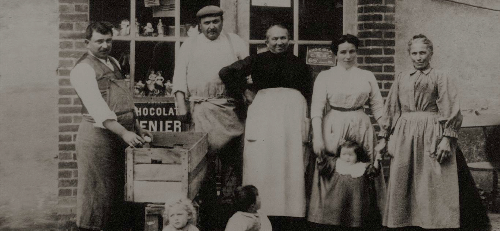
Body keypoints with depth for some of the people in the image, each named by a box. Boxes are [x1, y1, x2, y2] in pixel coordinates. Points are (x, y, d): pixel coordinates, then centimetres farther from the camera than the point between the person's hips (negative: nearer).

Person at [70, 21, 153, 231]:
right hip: (98, 134, -8)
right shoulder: (83, 69, -11)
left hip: (120, 134, 8)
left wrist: (136, 127, 15)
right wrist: (124, 132, -31)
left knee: (117, 189, 16)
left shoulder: (113, 63, 16)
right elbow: (97, 107, -23)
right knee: (96, 191, 0)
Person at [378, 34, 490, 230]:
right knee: (400, 184, 5)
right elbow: (390, 110, 17)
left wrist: (446, 139, -14)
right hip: (404, 135, 4)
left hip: (431, 135, -4)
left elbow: (451, 111, -4)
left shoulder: (441, 78, 3)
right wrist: (384, 137, 12)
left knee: (432, 185, -3)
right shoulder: (401, 78, 14)